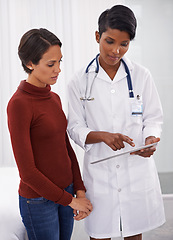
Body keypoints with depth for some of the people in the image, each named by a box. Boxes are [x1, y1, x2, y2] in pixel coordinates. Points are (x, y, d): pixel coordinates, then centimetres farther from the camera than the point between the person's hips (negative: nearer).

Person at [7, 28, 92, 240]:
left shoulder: (54, 99, 5)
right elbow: (27, 170, -19)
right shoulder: (19, 104, -18)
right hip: (38, 201, -7)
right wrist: (69, 199, -13)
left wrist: (79, 191, 1)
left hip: (65, 193, 7)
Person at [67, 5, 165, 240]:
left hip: (137, 169, 1)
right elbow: (75, 128, -2)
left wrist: (151, 139, -17)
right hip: (99, 170, -1)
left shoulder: (141, 76, -2)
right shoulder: (80, 82, -3)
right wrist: (103, 136, -20)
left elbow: (153, 119, 4)